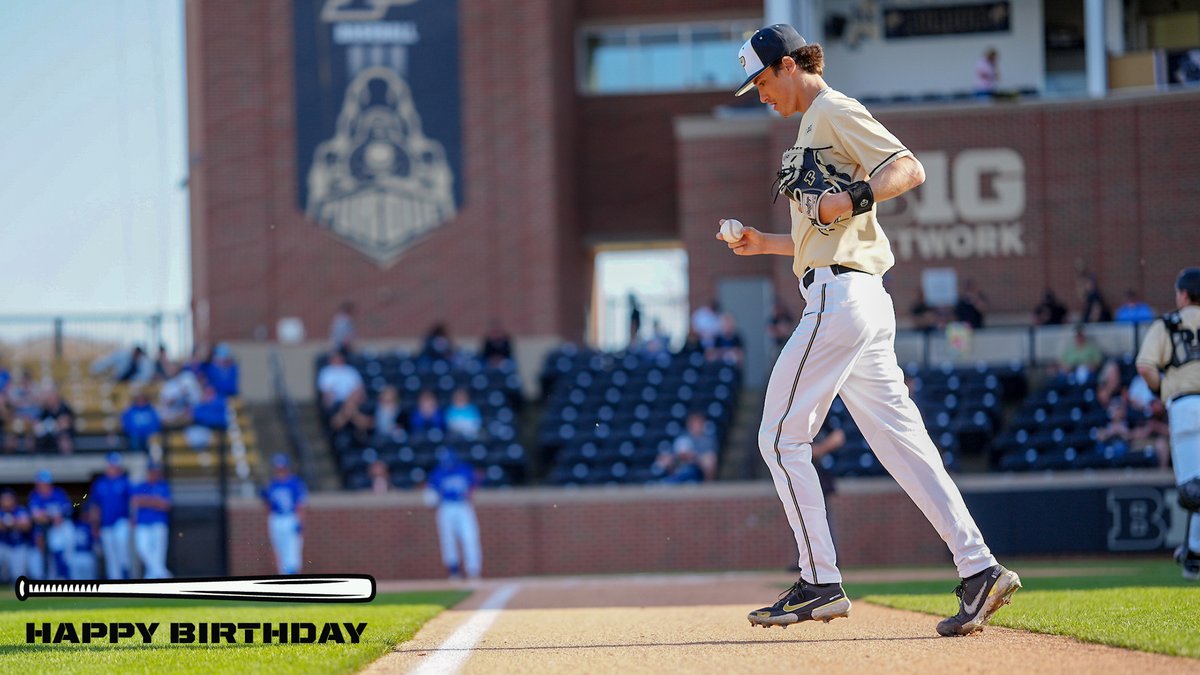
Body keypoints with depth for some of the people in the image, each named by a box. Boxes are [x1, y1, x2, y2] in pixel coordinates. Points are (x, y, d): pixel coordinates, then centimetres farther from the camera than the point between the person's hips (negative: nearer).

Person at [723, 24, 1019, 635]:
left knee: (781, 436, -5)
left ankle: (820, 584, -5)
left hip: (839, 297, -10)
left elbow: (910, 170, -17)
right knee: (902, 443, 3)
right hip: (861, 303, 10)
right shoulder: (815, 128, 26)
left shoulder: (837, 113, -5)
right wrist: (766, 244, 23)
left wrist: (853, 198, -28)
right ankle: (978, 568, -3)